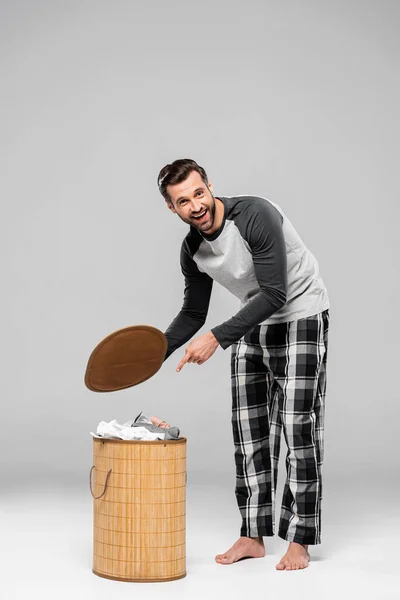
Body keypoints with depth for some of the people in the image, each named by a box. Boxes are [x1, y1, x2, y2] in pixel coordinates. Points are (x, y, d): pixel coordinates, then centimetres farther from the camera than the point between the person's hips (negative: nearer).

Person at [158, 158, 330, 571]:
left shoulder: (255, 215, -29)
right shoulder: (192, 251, -7)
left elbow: (275, 295, -32)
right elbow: (193, 314, 6)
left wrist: (217, 338, -37)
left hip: (301, 317, -7)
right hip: (252, 324, 7)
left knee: (298, 428, -8)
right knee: (249, 431, 4)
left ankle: (299, 540, -2)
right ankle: (253, 535, 11)